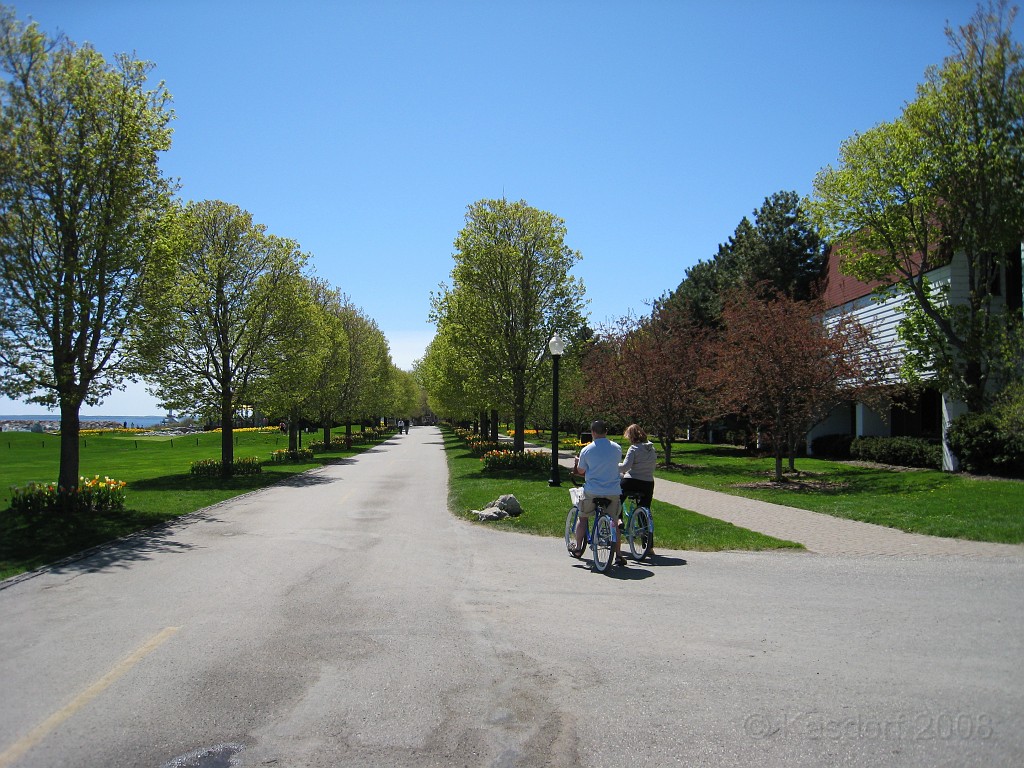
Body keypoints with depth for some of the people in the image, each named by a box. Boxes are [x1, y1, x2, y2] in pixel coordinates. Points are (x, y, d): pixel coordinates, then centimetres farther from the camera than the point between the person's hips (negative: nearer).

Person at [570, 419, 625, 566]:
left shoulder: (587, 450, -7)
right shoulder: (617, 448, -1)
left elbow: (580, 471, 3)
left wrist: (577, 462, 24)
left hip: (592, 491, -1)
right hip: (613, 492, 1)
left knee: (583, 517, 20)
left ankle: (578, 548, 23)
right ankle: (617, 555, 7)